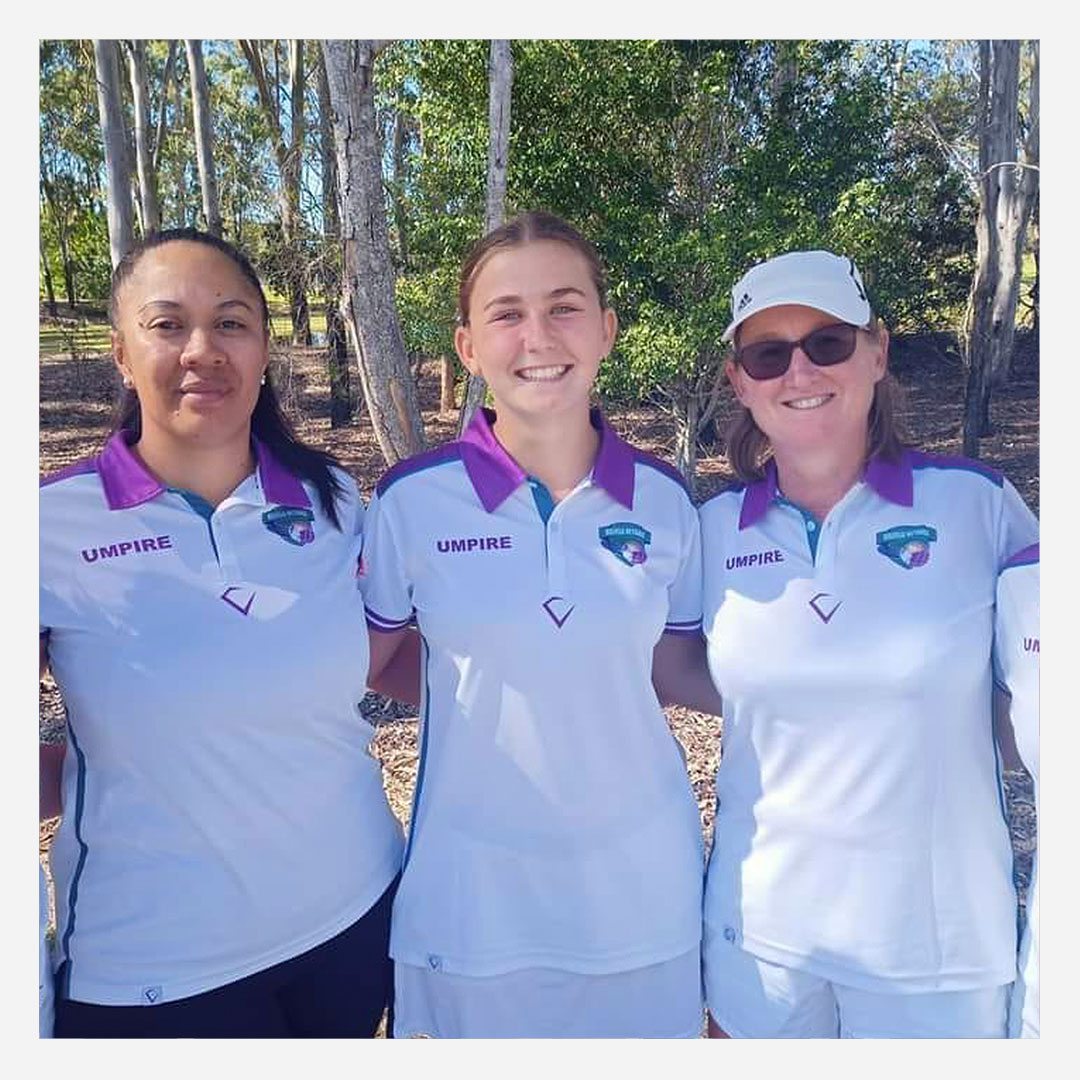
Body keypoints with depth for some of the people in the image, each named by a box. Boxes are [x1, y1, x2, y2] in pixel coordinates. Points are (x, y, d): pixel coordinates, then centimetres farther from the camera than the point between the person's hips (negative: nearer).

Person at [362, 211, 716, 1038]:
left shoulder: (665, 498, -7)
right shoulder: (412, 500, -13)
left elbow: (673, 669, 5)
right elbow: (366, 666, -1)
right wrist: (483, 683, -10)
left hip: (642, 882, 2)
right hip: (476, 889, -1)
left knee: (646, 1036, 23)